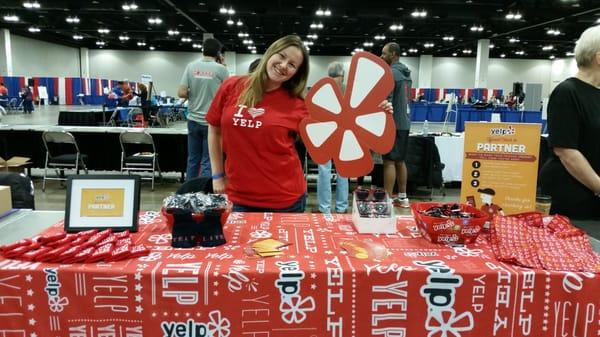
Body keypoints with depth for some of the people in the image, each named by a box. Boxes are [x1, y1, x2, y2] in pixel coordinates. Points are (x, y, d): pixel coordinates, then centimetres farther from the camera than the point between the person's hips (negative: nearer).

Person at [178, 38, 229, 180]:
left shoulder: (191, 66, 0)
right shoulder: (221, 69, -6)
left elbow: (181, 93, -5)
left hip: (194, 120, 3)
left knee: (192, 160, 13)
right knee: (207, 162, 1)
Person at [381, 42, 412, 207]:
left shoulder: (390, 73, -13)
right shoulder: (405, 73, 16)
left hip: (393, 123, -9)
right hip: (404, 122, 9)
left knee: (389, 162, -6)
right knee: (400, 161, 14)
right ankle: (402, 197, 20)